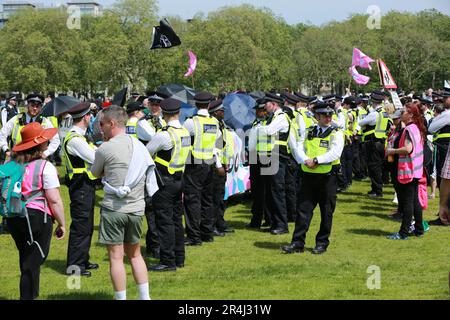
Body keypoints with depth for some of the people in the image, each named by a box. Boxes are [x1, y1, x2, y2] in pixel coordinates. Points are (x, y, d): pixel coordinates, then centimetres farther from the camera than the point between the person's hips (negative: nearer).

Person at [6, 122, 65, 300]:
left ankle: (30, 294, 31)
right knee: (33, 263, 2)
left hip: (13, 218, 6)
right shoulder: (45, 167, -12)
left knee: (26, 260, 21)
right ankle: (28, 295, 3)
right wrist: (62, 224, -4)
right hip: (37, 217, -6)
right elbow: (54, 200, -13)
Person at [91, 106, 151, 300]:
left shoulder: (105, 149, -10)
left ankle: (121, 298, 3)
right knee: (135, 254, 18)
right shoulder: (139, 145, 6)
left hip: (113, 209, -6)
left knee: (116, 257, 1)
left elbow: (96, 173, 5)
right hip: (136, 208, 6)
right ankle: (145, 296, 17)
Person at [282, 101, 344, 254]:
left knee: (326, 212, 5)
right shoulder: (309, 132, 12)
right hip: (309, 176, 3)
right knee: (304, 210, 2)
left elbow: (335, 153, -15)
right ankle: (298, 243, 5)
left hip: (327, 177, -3)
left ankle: (322, 243, 17)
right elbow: (299, 149, 4)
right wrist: (306, 160, -16)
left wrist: (316, 160, -20)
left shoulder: (336, 133, -1)